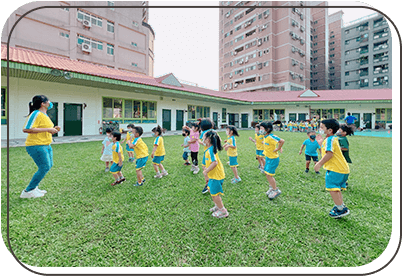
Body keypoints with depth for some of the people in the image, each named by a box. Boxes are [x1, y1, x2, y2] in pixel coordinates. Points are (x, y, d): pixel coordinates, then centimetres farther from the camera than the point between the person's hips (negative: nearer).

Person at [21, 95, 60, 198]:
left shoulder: (45, 115, 15)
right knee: (44, 167, -10)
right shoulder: (36, 114, -15)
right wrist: (47, 129, -25)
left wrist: (54, 129, 7)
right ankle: (27, 192, 4)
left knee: (48, 166, 13)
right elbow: (26, 129, -25)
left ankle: (34, 187, 26)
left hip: (46, 145, 10)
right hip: (36, 145, -10)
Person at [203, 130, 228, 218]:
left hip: (216, 175, -10)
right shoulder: (210, 148, 5)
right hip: (213, 175, 10)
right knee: (210, 189, 23)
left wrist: (206, 171, -26)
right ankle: (218, 205, 41)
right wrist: (207, 168, 16)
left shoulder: (210, 150, -25)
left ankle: (223, 211, 21)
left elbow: (215, 162, -35)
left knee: (214, 193, 3)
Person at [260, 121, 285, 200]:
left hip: (273, 159, -9)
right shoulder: (265, 137, 3)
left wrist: (278, 149, -26)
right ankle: (272, 187, 36)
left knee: (269, 175, -3)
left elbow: (282, 141, -36)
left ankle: (276, 190, 16)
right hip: (268, 158, 9)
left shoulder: (271, 137, -26)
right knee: (266, 173, 17)